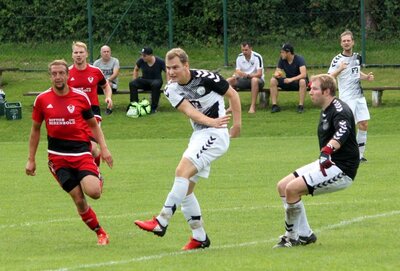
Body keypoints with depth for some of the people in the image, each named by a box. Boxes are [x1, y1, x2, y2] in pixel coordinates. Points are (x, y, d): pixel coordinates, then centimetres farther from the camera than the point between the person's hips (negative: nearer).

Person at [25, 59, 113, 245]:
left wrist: (103, 148, -1)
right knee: (78, 199, -6)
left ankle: (97, 178, 13)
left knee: (93, 192, -22)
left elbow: (93, 125, 12)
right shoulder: (42, 100, 1)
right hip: (58, 157, 1)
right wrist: (31, 159, 12)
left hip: (81, 152, -1)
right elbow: (35, 130, 12)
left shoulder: (81, 97, 0)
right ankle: (100, 233, 11)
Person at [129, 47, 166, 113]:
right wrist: (135, 81, 3)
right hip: (144, 80, 3)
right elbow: (136, 70, 15)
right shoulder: (141, 61, -4)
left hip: (156, 80, -3)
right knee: (132, 84, -26)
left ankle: (154, 107, -29)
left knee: (155, 84, -41)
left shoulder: (160, 62, -12)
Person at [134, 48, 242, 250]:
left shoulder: (205, 78, -13)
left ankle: (161, 222, -25)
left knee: (182, 171, -23)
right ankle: (200, 237, 12)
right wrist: (212, 122, -31)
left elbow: (233, 94, -1)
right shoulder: (171, 90, 2)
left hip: (216, 134, -8)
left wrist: (237, 123, -5)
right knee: (186, 189, 4)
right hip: (199, 136, 8)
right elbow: (189, 111, -14)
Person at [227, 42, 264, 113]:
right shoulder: (240, 57, 2)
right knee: (229, 80, -17)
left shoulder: (257, 57, -13)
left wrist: (248, 75, -38)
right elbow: (237, 72, -2)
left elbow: (259, 74, -20)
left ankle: (253, 106, -41)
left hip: (257, 79, -5)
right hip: (244, 81, 5)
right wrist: (238, 74, -29)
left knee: (254, 80, -41)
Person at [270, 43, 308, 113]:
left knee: (302, 81, -40)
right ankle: (274, 105, -19)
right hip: (288, 81, 5)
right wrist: (276, 74, -27)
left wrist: (291, 79, -42)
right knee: (273, 80, -19)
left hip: (298, 80, -5)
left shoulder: (299, 59, -20)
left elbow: (303, 74, -31)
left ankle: (301, 106, -32)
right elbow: (277, 71, -2)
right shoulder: (282, 60, -5)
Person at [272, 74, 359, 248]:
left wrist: (328, 150, -55)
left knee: (292, 188, -22)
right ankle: (304, 235, 8)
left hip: (342, 169, -10)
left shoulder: (339, 110, -18)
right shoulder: (325, 111, 13)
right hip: (327, 164, 10)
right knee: (283, 186, 5)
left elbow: (342, 132, -39)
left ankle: (293, 237, -8)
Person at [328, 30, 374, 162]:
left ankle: (360, 154, 11)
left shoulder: (357, 57, 10)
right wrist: (339, 69, -31)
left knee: (364, 124, 2)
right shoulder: (337, 60, -9)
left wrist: (366, 77, 7)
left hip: (359, 96, 6)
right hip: (346, 98, -6)